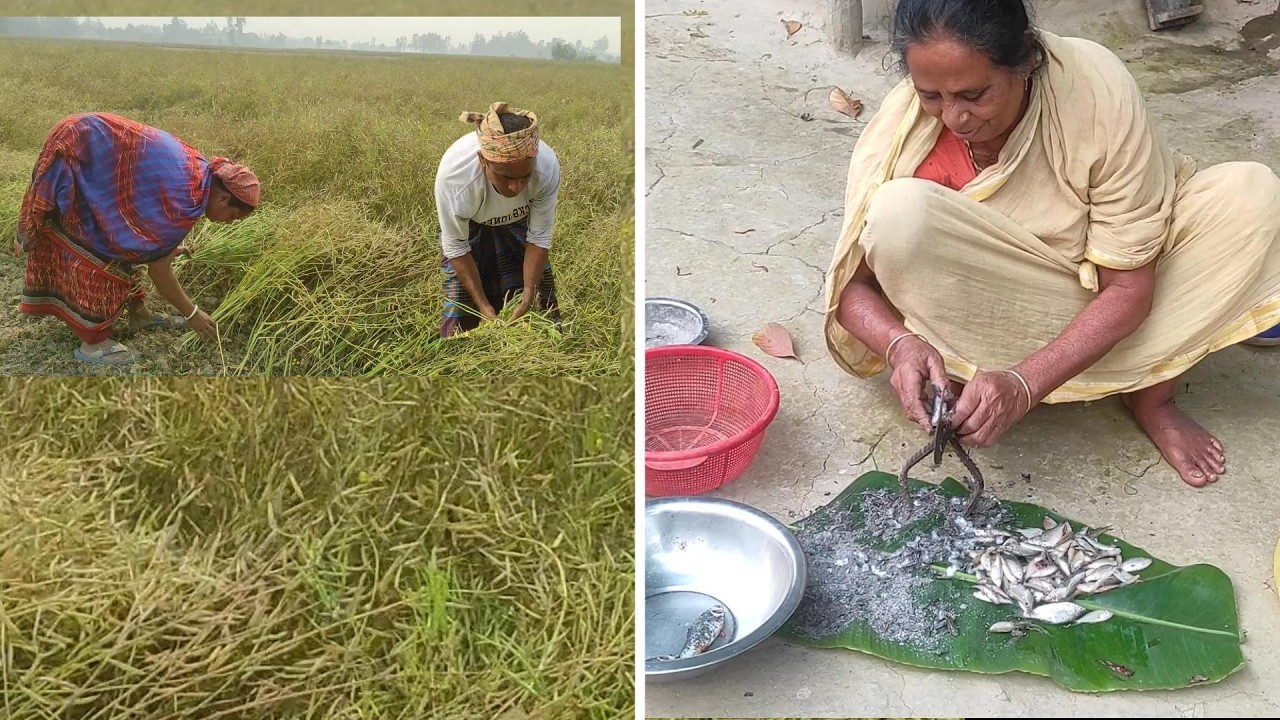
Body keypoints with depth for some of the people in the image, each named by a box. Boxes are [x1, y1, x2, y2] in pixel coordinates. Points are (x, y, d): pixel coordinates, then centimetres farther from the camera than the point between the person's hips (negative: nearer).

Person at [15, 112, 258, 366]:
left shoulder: (201, 171, 1)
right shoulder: (185, 201, -25)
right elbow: (158, 268, -16)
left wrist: (168, 246, 34)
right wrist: (191, 313, -7)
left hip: (93, 142, 10)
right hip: (74, 155, -10)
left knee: (125, 241, 16)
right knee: (94, 248, -3)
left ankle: (138, 313, 29)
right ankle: (92, 342, 6)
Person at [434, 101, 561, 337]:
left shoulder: (547, 167, -39)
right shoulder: (454, 173, -42)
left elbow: (539, 238, -23)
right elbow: (456, 247, -25)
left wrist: (528, 298, -26)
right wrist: (483, 306, -25)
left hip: (519, 222, 2)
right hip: (468, 225, -1)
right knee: (461, 299, -5)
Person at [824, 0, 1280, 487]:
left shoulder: (1099, 91, -25)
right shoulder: (899, 128, -23)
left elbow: (1128, 287, -21)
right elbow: (853, 282, -14)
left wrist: (1022, 387, -34)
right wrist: (899, 345, -36)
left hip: (1101, 308, 2)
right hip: (991, 306, -1)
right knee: (899, 213, -31)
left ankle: (1150, 394, -7)